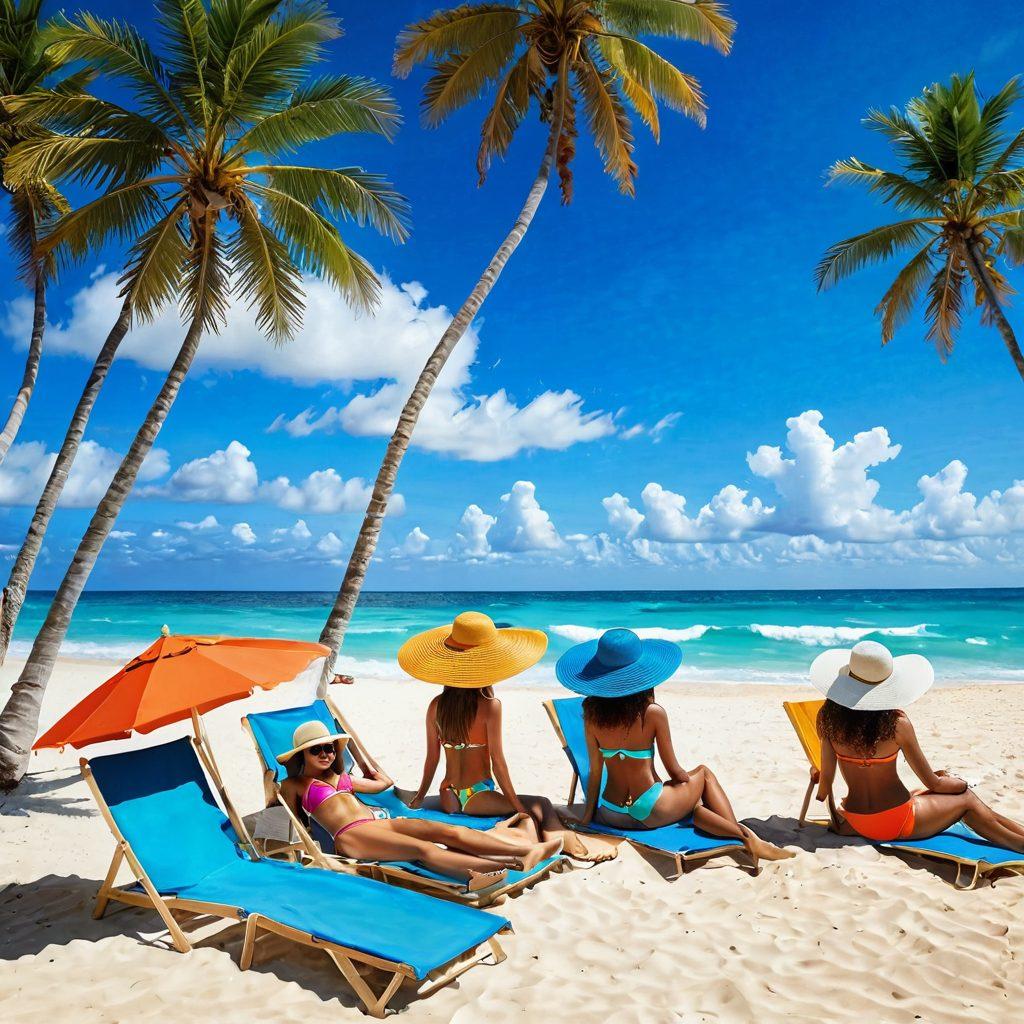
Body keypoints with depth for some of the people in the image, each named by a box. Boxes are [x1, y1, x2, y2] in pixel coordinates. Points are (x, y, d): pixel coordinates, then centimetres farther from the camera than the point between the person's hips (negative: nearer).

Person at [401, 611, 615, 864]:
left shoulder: (436, 706, 2)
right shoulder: (490, 706, -12)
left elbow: (431, 757, 7)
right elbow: (497, 761, -11)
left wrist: (419, 797, 20)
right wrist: (517, 806, -3)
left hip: (448, 799, 6)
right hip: (477, 798, -6)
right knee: (541, 806, 4)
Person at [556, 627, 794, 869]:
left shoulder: (592, 713, -7)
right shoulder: (653, 713, -16)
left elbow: (595, 771, -2)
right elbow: (674, 771, -5)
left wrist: (588, 816, 10)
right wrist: (691, 780, 17)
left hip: (611, 815, 4)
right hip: (650, 811, -4)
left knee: (695, 804, 22)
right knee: (704, 772, 22)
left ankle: (749, 840, 2)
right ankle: (745, 836, 11)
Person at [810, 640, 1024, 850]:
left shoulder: (828, 717, -12)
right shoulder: (896, 723, -19)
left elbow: (826, 777, -6)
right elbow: (934, 784, -7)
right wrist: (961, 783, 15)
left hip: (854, 824, 5)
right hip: (897, 823, -5)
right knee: (966, 798, 20)